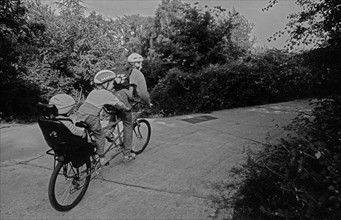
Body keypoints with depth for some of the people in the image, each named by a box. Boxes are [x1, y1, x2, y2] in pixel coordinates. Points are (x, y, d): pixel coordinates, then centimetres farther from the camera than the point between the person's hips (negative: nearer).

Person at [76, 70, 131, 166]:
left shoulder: (93, 91, 19)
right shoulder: (106, 93, -2)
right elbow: (118, 104, -1)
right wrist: (126, 108, 18)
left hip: (80, 114, 7)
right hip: (91, 117, -7)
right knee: (100, 136, 11)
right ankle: (102, 159, 21)